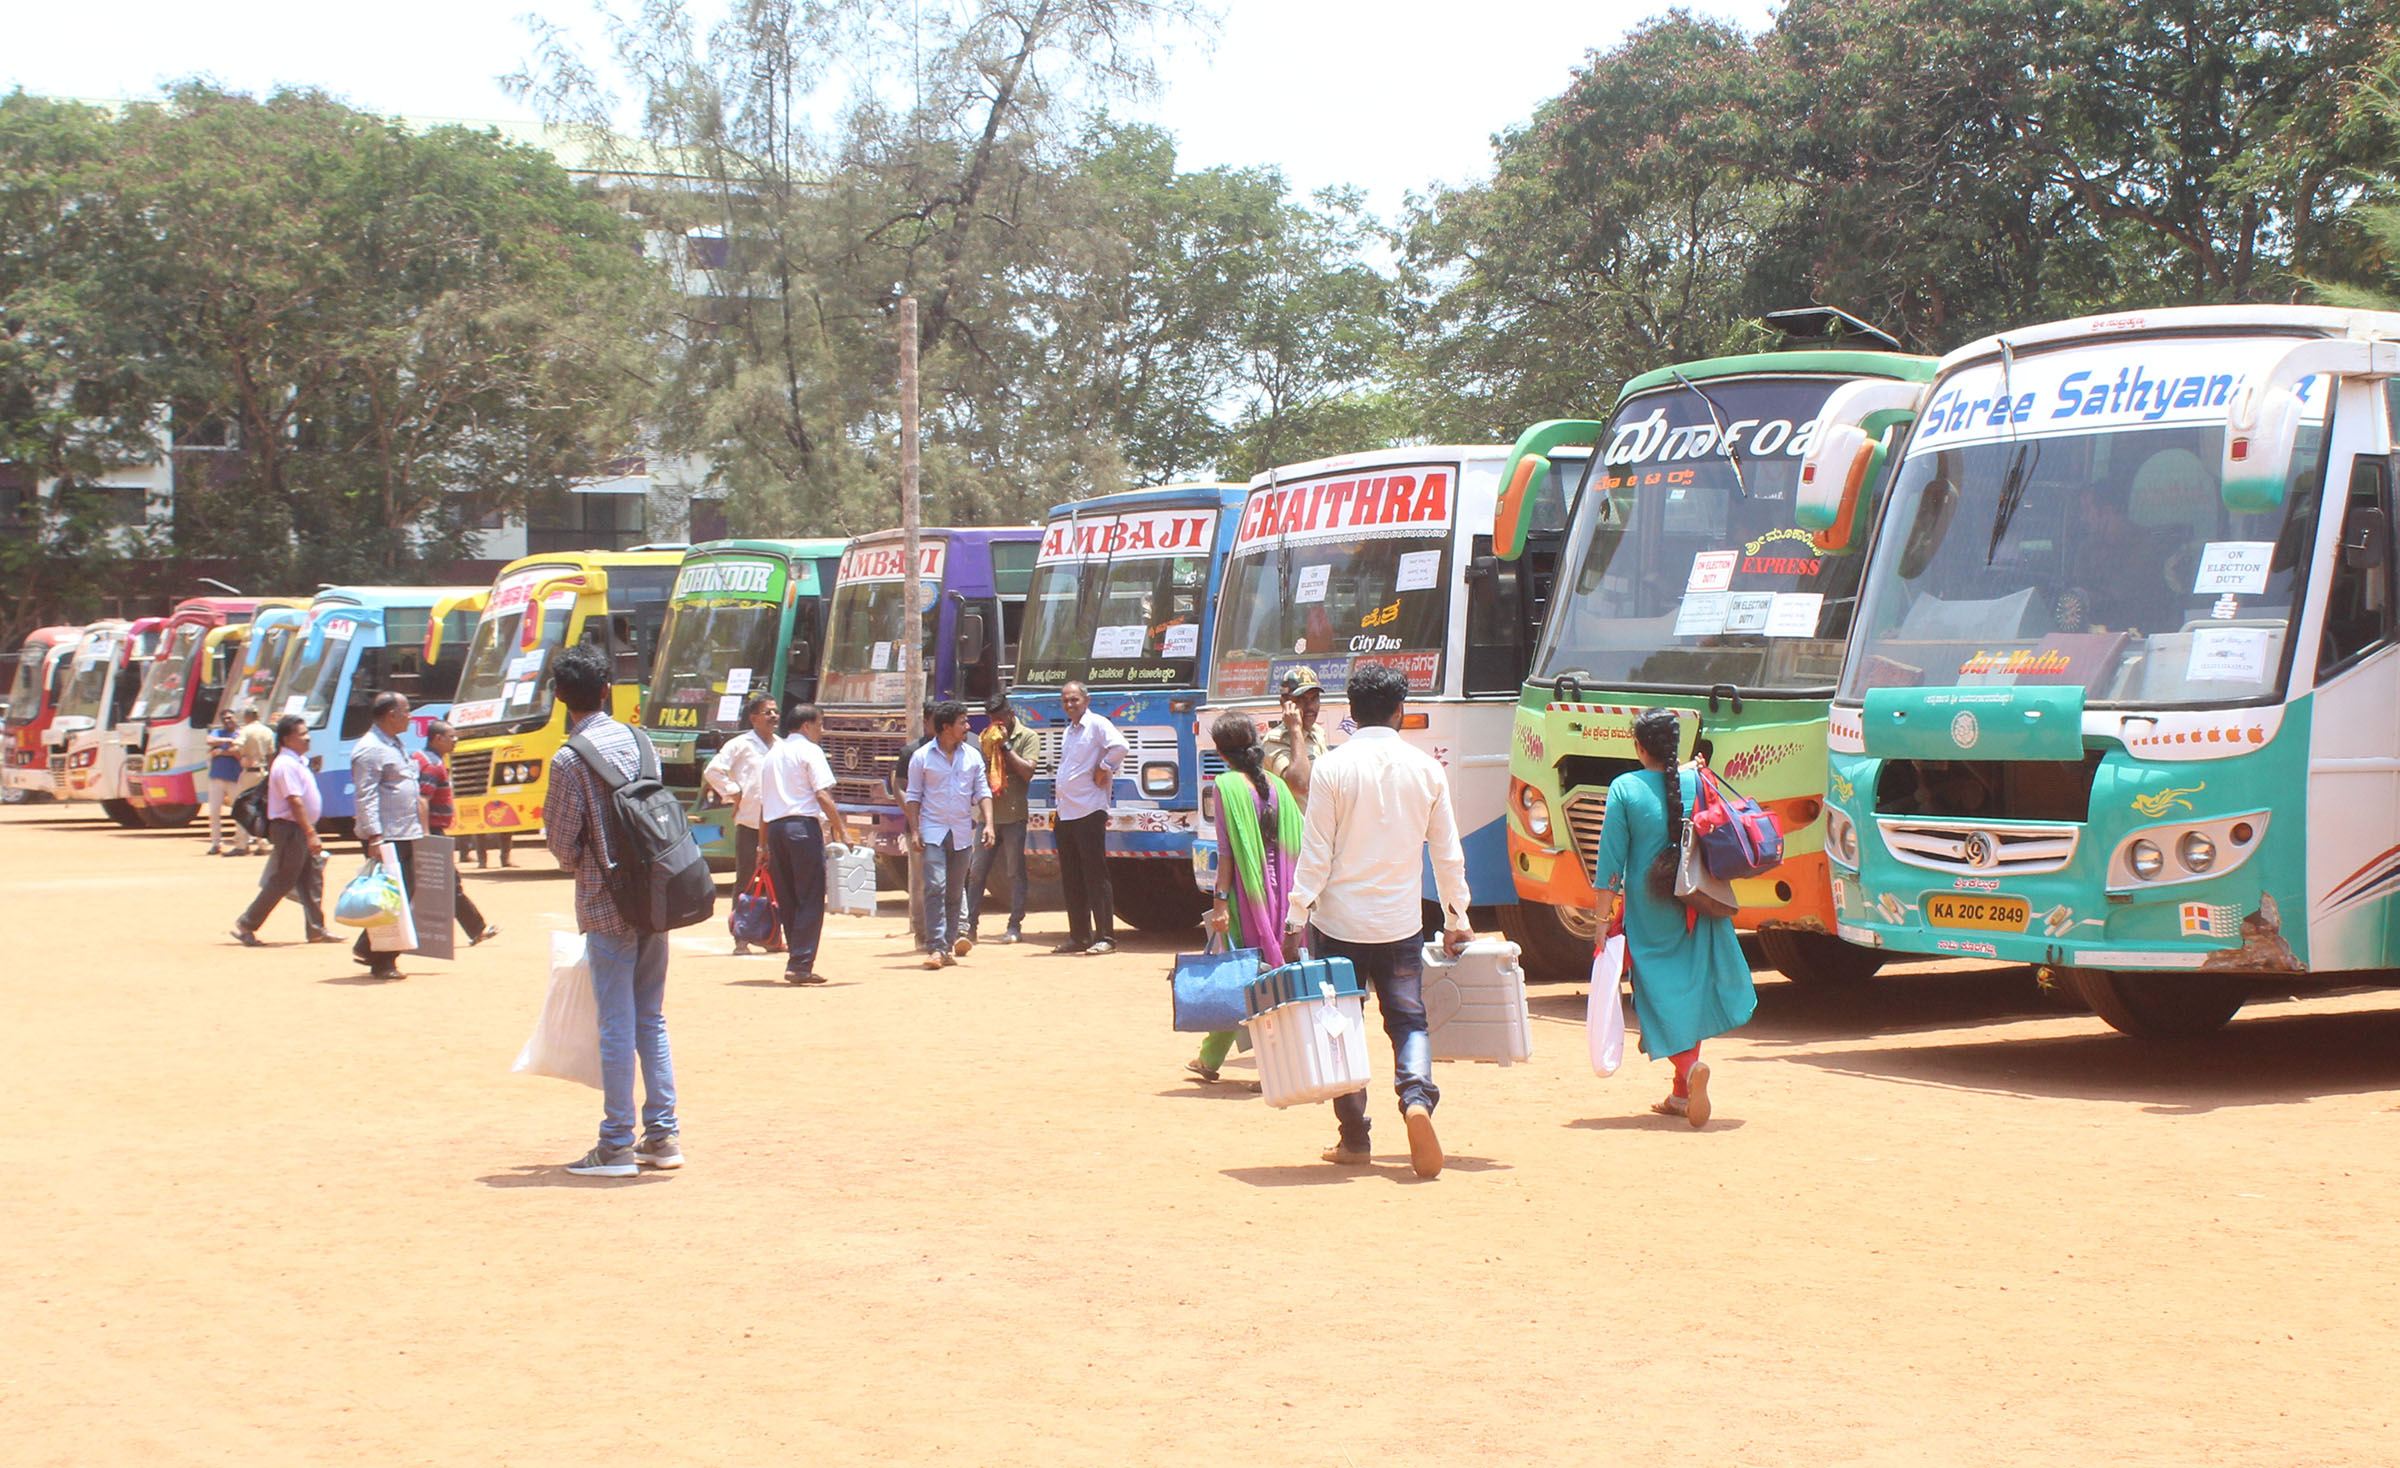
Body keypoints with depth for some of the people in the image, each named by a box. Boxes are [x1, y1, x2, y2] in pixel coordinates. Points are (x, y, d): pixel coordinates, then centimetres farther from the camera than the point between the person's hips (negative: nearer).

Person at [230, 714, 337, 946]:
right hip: (290, 829, -10)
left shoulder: (298, 762, 15)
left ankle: (316, 929, 13)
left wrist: (311, 833, 20)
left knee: (313, 878, 9)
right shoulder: (286, 765, -17)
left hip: (302, 831, 10)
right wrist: (311, 833, -26)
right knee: (283, 881, -6)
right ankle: (245, 925, 1)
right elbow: (295, 801, -23)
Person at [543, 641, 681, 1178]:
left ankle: (617, 1145, 3)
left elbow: (564, 843, -8)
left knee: (617, 1026, -2)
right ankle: (663, 1134, 14)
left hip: (607, 905, -6)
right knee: (651, 1019, 13)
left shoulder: (569, 760, -12)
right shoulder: (636, 739, 5)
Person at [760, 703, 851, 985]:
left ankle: (797, 961, 14)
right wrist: (842, 831, -10)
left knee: (787, 900, 11)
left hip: (774, 826, 7)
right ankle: (800, 964, -11)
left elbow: (763, 802, 19)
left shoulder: (772, 754, 20)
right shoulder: (809, 750, -1)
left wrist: (764, 845, 22)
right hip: (804, 826, -7)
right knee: (810, 898, -5)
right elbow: (822, 795, -11)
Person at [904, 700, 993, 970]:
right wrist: (914, 831, -5)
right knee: (935, 887, -14)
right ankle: (936, 948, -18)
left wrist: (988, 823, -3)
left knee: (955, 892, 7)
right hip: (933, 832, -3)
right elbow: (914, 796, 3)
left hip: (963, 833, 3)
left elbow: (982, 792, 11)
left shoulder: (972, 756, 9)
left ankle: (949, 943, 14)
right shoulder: (922, 757, 0)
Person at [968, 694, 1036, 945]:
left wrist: (1006, 746, -8)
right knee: (977, 871, 1)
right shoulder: (988, 738, 17)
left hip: (1013, 816, -4)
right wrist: (989, 748, -2)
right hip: (988, 814, 4)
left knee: (1015, 873, 0)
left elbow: (1027, 772, -9)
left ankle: (1015, 927, 4)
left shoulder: (1028, 738, 3)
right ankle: (970, 926, 4)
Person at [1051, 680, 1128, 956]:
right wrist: (1058, 787, 15)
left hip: (1090, 811, -9)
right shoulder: (1067, 732, 20)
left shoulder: (1097, 724, -6)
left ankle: (1105, 937, -5)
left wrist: (1103, 768, -13)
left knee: (1095, 876, -8)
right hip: (1066, 814, 9)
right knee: (1071, 879, 9)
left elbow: (1119, 747, -23)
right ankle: (1078, 936, 15)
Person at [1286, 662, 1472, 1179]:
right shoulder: (1426, 769, 1)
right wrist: (1456, 917, 18)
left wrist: (1296, 918, -4)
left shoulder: (1332, 768, -7)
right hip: (1402, 923, 2)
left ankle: (1354, 1139, 13)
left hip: (1340, 920, -2)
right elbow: (1448, 854, 7)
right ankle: (1417, 1096, -17)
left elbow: (1316, 855, -9)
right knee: (1409, 1019, 10)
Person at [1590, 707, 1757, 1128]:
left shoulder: (1625, 788, -8)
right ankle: (1682, 1093, 18)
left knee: (1661, 991, 2)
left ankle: (1689, 1067, -24)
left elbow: (1611, 857, -7)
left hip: (1647, 907, -3)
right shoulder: (1698, 782, -1)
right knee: (1691, 989, 14)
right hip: (1695, 905, 3)